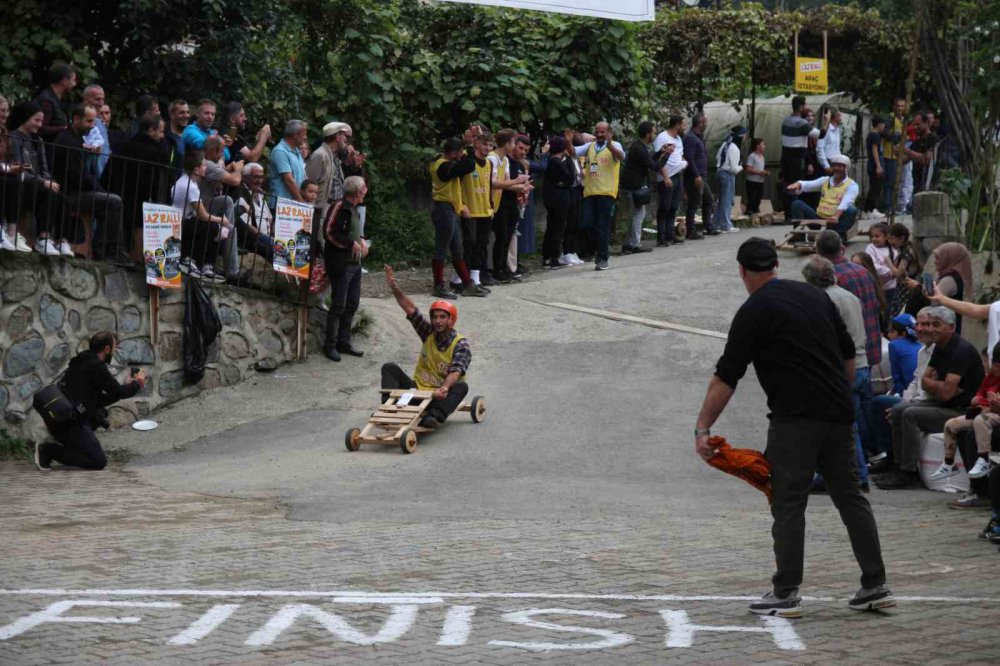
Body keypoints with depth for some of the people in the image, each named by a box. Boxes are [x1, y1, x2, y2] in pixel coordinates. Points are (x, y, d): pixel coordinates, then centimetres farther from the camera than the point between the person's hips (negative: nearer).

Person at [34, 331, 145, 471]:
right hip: (71, 425, -10)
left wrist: (128, 386, 29)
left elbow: (99, 400, 28)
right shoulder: (96, 365, -8)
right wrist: (137, 384, 15)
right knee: (99, 462, -9)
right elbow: (118, 392, -4)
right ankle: (49, 450, -11)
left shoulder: (80, 363, 21)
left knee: (100, 414, 30)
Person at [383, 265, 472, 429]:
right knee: (389, 368, -11)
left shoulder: (461, 344, -10)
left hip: (440, 397, -4)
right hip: (418, 389, 4)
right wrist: (394, 288, -16)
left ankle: (434, 417, -59)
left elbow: (456, 372, -26)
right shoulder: (428, 333, 5)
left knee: (461, 387, -34)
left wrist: (445, 388, -46)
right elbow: (410, 308, -3)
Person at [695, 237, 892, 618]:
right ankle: (875, 586, 9)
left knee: (789, 504, -2)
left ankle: (786, 594, -3)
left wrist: (702, 429, -6)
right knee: (850, 497, 10)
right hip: (838, 414, 6)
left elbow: (726, 378, -8)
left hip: (795, 417, -6)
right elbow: (848, 354, 19)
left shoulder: (754, 312, -6)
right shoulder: (814, 295, 15)